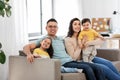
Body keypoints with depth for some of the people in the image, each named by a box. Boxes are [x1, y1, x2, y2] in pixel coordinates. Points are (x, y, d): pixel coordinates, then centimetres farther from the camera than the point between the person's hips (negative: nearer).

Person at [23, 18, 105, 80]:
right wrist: (29, 53, -27)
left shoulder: (61, 39, 26)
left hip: (71, 60, 7)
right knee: (87, 68, -30)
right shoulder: (44, 39, 6)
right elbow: (26, 47, -4)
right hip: (63, 64, -7)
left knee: (97, 68, -13)